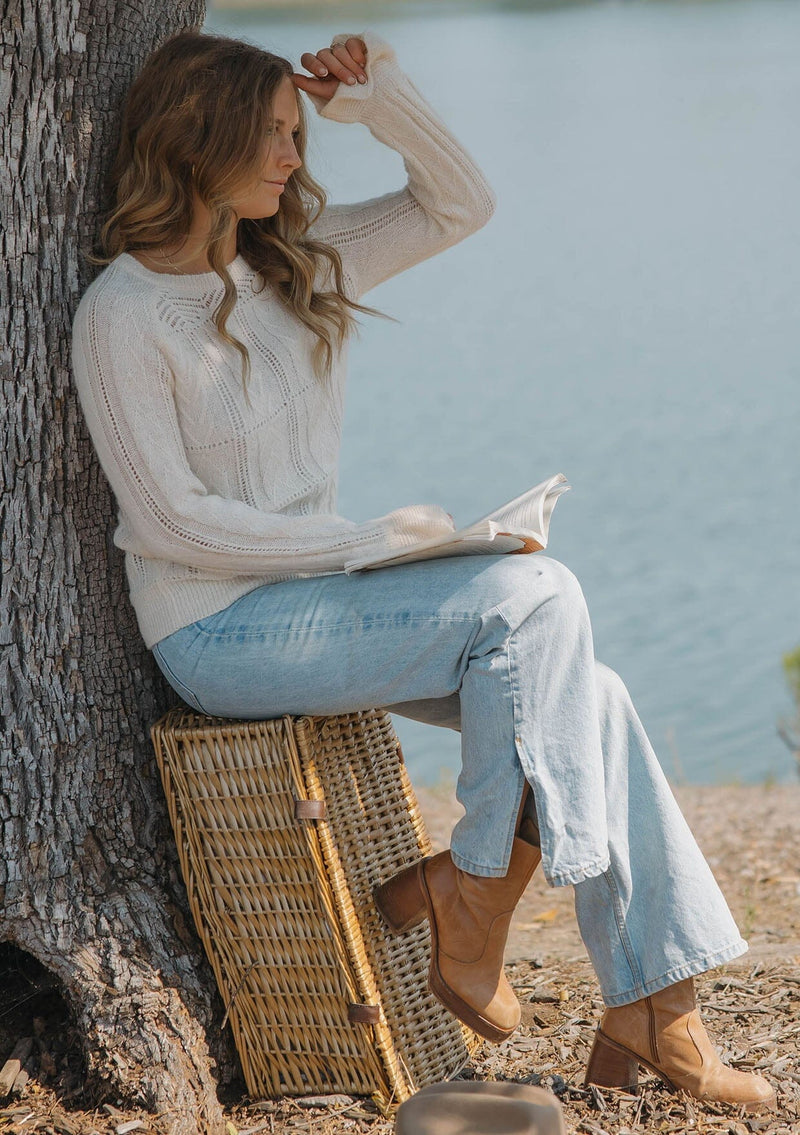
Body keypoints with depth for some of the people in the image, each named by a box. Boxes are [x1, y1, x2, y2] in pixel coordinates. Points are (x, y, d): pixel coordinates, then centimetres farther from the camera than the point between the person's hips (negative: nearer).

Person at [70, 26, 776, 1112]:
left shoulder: (295, 260, 10)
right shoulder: (124, 312, -11)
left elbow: (460, 205, 16)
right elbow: (173, 521, -15)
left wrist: (383, 95, 1)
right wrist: (367, 540, -16)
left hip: (312, 595, 7)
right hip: (220, 629, -7)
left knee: (586, 694, -9)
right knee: (534, 595, -22)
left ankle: (651, 1009, -4)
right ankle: (474, 890, -9)